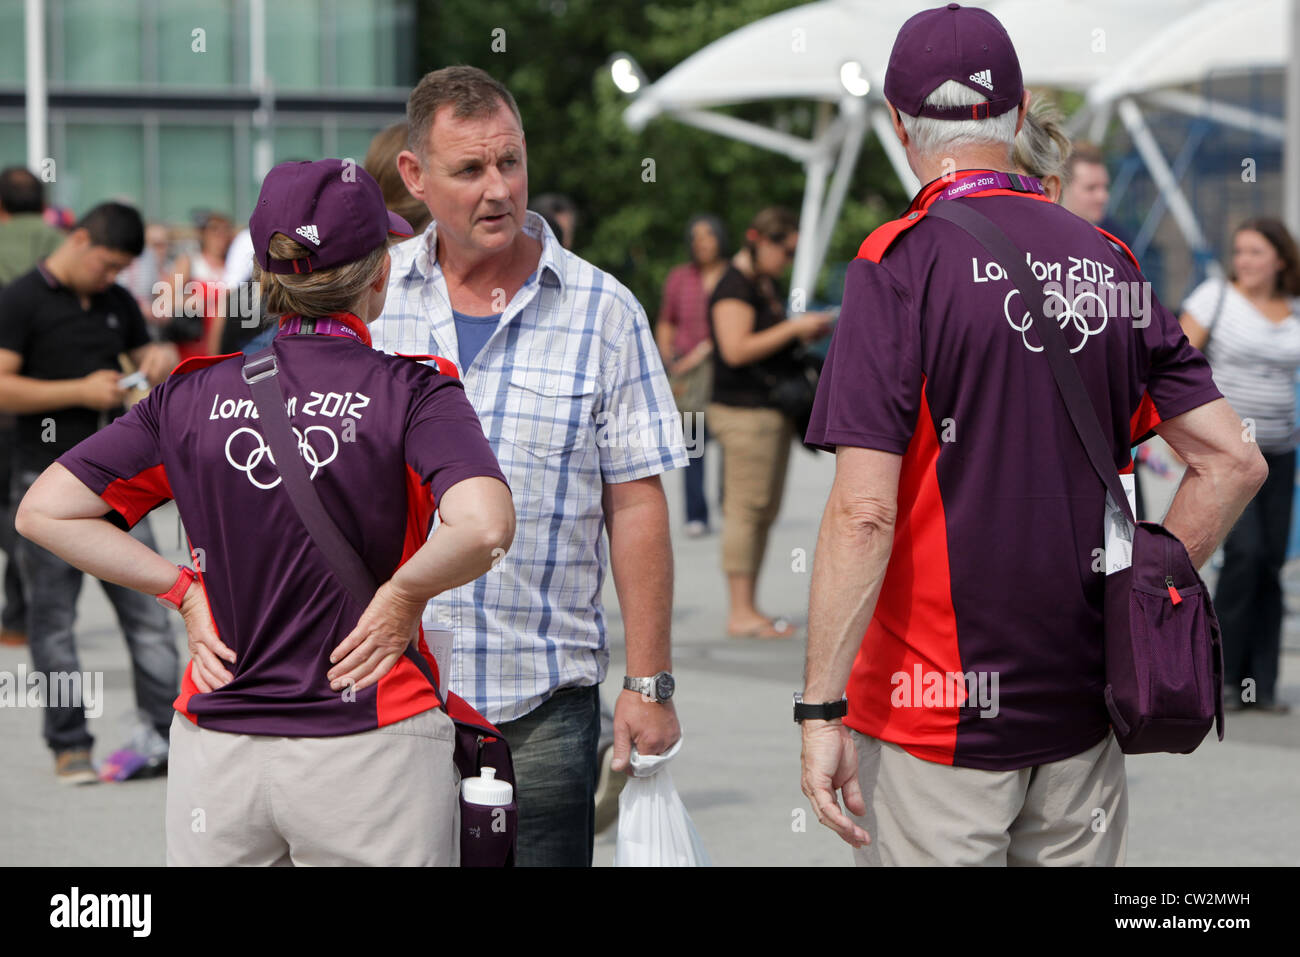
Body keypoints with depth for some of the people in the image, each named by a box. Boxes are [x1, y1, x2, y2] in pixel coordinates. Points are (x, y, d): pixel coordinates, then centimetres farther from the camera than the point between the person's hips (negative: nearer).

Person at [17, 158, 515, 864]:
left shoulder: (192, 396, 3)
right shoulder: (411, 391, -8)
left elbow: (44, 512, 2)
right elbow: (483, 527, -26)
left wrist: (184, 589, 5)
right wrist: (403, 594, -8)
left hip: (215, 748, 4)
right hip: (371, 747, -3)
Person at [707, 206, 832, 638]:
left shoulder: (766, 283, 19)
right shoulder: (734, 287, -12)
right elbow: (737, 349, -22)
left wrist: (807, 334, 14)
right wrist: (793, 328, -16)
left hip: (773, 411, 10)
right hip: (745, 411, -10)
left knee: (764, 511, 9)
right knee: (745, 509, -9)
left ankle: (749, 610, 12)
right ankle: (740, 612, -9)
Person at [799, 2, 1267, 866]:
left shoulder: (899, 263, -10)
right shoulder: (1108, 261, 6)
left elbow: (864, 511, -17)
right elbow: (1233, 463, 4)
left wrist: (822, 707, -13)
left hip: (937, 714, -5)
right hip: (1084, 707, 5)